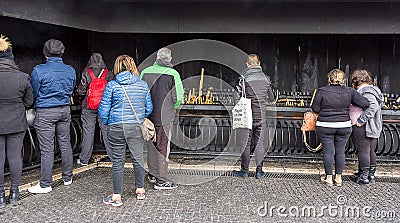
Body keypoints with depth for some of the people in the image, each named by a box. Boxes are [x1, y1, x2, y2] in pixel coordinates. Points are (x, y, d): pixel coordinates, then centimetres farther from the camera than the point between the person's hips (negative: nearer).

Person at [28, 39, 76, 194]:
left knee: (47, 149, 0)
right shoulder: (70, 70, 2)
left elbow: (34, 93, -4)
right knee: (65, 144, 13)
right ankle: (67, 178, 25)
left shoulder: (39, 71, -11)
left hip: (45, 113, -4)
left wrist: (37, 106, 15)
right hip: (65, 111, 5)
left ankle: (45, 184, 10)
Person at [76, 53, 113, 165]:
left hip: (89, 106, -1)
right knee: (107, 131, 7)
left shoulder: (86, 73, -5)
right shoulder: (108, 73, -1)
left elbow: (81, 91, -5)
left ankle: (84, 159, 12)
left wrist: (78, 91, 17)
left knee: (88, 132, 4)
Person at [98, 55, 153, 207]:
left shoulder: (111, 85, -5)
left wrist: (106, 123, 13)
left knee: (118, 161, 7)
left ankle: (116, 197, 15)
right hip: (137, 127, 2)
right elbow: (149, 108, 7)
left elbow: (103, 109, -4)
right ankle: (140, 190, 29)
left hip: (116, 128, -2)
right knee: (138, 158, 15)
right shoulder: (143, 85, 2)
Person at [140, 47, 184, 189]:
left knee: (151, 145, 18)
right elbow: (178, 97, -12)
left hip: (148, 115, 5)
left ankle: (152, 174, 32)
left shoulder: (145, 72, 1)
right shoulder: (173, 74, -10)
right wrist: (172, 108, 7)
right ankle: (161, 180, 10)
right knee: (163, 147, 4)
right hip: (165, 116, -4)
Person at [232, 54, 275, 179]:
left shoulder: (244, 77, -8)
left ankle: (244, 171, 12)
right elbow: (271, 98, 17)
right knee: (259, 143, 9)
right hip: (261, 114, 4)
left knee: (245, 143, 5)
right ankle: (259, 171, 15)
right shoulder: (265, 77, 6)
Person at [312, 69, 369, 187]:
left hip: (325, 126, -2)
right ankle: (338, 177, 21)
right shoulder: (349, 91, -3)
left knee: (328, 151, 6)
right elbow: (365, 104, -6)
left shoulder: (322, 91, -10)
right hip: (344, 126, 2)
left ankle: (329, 178, 15)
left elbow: (315, 109, -6)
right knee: (340, 151, 12)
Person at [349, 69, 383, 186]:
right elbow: (378, 105, 15)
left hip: (363, 128, -10)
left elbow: (373, 106, -30)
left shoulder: (365, 92, -17)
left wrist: (360, 120, -26)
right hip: (375, 128, 10)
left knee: (363, 152, -1)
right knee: (371, 151, 17)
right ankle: (371, 175, 28)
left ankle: (363, 177, 7)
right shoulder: (373, 90, 13)